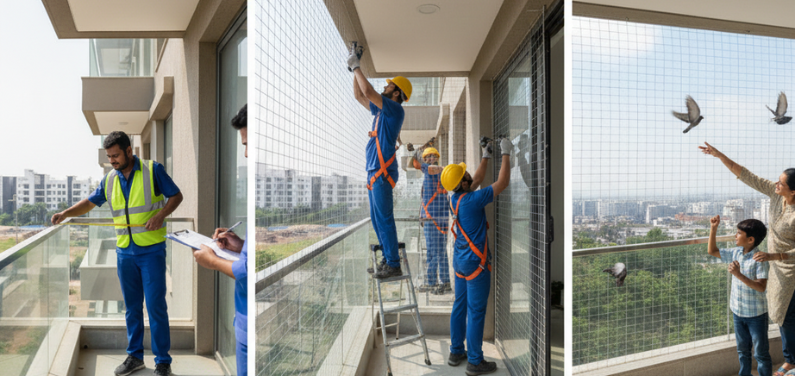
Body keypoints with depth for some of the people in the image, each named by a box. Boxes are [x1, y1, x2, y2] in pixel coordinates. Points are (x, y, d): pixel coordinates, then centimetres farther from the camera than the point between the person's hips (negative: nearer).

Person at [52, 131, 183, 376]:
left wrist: (160, 215, -17)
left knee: (155, 305, -4)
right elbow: (89, 203, 16)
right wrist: (66, 213, 0)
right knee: (132, 307, 12)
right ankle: (135, 356, 25)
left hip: (151, 250, -5)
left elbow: (176, 195, -2)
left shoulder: (153, 170, -5)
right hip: (125, 252, 5)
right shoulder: (110, 180, 10)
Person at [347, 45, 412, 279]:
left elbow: (368, 91, -19)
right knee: (376, 219, 13)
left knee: (384, 218, -9)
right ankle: (388, 258, 21)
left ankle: (394, 265, -4)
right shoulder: (381, 109, 17)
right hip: (374, 171, 10)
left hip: (383, 172, -10)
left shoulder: (395, 109, -9)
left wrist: (356, 66, -7)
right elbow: (359, 96, 27)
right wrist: (355, 70, 19)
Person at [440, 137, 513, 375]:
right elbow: (503, 183, -17)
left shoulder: (456, 197, 2)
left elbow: (478, 180, 20)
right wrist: (506, 153, -8)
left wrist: (486, 157, 24)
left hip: (460, 260, 9)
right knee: (476, 312, 0)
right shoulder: (471, 201, -22)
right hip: (475, 263, -9)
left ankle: (456, 352, 27)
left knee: (460, 306, 16)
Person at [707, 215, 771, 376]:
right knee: (743, 350, 21)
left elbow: (761, 287, -27)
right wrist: (713, 228, 1)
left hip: (756, 314, -6)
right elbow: (712, 251, 9)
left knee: (761, 352, 9)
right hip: (738, 311, 7)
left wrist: (739, 275, -36)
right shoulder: (735, 253, -2)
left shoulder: (759, 259, -21)